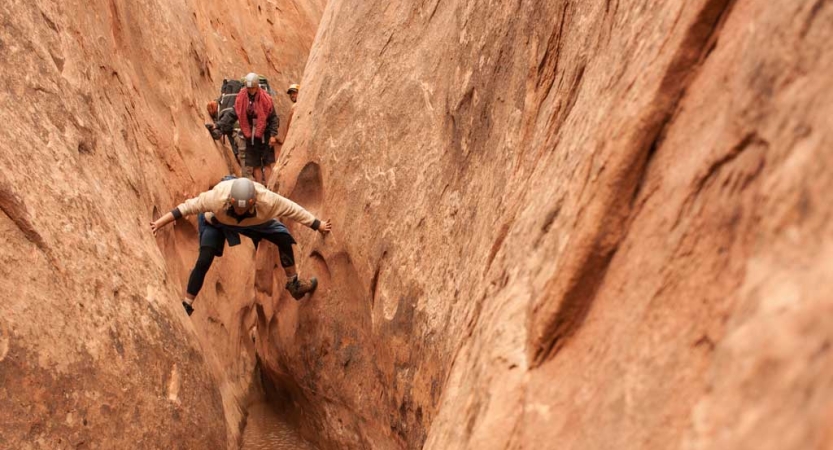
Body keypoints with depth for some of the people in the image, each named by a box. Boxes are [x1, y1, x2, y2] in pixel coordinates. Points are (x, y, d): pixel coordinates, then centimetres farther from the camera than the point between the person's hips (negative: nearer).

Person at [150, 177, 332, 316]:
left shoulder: (267, 200, -42)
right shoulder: (217, 197, -46)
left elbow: (294, 210, -28)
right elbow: (189, 206, -33)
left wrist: (319, 226, -17)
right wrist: (161, 222, -29)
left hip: (255, 221, 2)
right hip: (217, 221, -2)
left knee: (284, 239, -10)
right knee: (204, 261, -14)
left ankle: (294, 283, 11)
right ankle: (186, 305, 0)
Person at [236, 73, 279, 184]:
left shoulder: (265, 98, -9)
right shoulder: (240, 99, -2)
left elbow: (273, 117, -6)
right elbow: (235, 115, 8)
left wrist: (273, 135, -12)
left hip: (264, 135, -3)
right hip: (250, 136, 3)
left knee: (267, 163, -2)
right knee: (255, 165, 7)